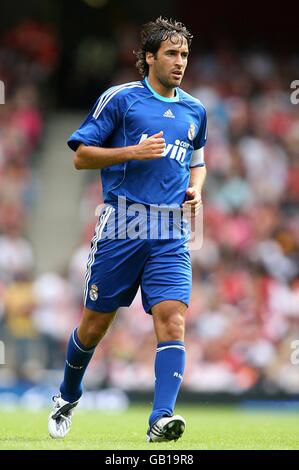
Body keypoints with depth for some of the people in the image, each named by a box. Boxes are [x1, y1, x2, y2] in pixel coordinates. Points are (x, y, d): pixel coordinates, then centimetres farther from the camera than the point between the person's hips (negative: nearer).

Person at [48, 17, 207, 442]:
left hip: (171, 235, 3)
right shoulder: (120, 99, -1)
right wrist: (134, 152, -14)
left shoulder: (194, 111, 14)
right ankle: (67, 398, 32)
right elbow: (81, 155, -2)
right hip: (121, 227, -3)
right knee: (95, 324, 6)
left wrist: (196, 190, 9)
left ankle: (161, 420, -24)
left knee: (172, 320, -16)